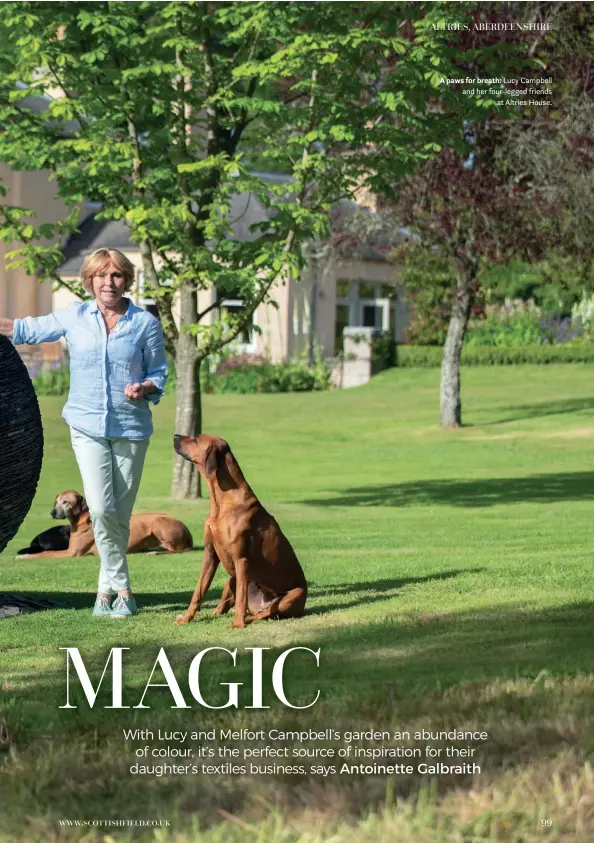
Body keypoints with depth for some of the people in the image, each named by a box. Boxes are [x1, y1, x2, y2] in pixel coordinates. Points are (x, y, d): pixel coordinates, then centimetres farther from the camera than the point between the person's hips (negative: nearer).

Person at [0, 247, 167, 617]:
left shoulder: (145, 323, -1)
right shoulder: (74, 317, 3)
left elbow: (159, 373, 5)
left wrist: (144, 387, -15)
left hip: (131, 427, 0)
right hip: (88, 425, 0)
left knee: (121, 513, 4)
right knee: (102, 508, -14)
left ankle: (107, 587, 19)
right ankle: (121, 587, -1)